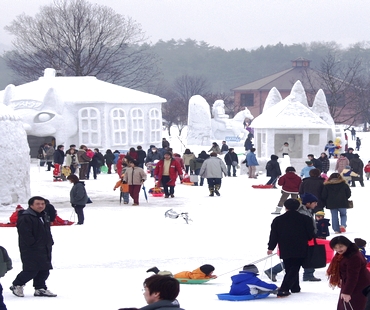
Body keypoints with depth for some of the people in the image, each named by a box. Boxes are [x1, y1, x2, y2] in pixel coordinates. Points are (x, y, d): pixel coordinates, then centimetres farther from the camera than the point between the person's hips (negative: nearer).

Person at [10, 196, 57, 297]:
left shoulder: (44, 216, 16)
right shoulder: (25, 218, -15)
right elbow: (25, 235, -20)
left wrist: (49, 243, 14)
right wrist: (33, 244, -20)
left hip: (44, 250, 9)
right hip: (30, 250, -9)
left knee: (44, 270, 8)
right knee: (31, 270, -9)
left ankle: (40, 289, 17)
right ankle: (17, 285, 8)